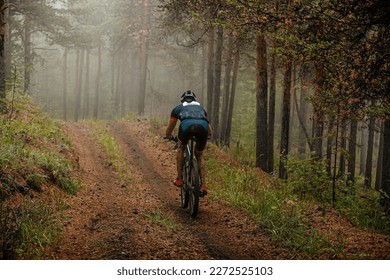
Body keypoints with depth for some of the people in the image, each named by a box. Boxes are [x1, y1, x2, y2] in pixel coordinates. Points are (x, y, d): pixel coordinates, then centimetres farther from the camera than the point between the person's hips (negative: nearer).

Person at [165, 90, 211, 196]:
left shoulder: (178, 108, 37)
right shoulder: (200, 107, 42)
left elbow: (168, 132, 45)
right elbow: (209, 131, 45)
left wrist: (169, 136, 67)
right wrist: (204, 135, 66)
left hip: (186, 125, -2)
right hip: (203, 126, 2)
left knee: (181, 149, 29)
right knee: (199, 156, 23)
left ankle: (179, 179, 25)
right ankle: (203, 186, 13)